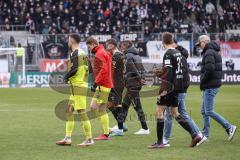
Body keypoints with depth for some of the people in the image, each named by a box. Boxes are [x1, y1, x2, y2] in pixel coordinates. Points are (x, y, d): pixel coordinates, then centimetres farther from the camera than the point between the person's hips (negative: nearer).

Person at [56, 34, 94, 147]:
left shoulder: (75, 53, -12)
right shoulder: (83, 53, 16)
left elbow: (74, 69, -21)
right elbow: (87, 69, 18)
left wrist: (66, 77, -4)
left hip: (78, 86, -10)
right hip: (83, 84, 10)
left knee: (81, 112, -8)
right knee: (69, 110, 12)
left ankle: (89, 139, -8)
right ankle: (68, 138, 12)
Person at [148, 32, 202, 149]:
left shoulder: (168, 54, -13)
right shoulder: (178, 53, 12)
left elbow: (168, 72, -20)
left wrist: (164, 89, -21)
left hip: (169, 87, -8)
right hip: (177, 87, 8)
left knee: (159, 111, -2)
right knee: (174, 112, 14)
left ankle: (160, 142, -3)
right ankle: (194, 135, 7)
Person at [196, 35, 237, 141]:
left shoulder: (209, 53, -13)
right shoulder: (215, 52, 19)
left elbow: (209, 69, -25)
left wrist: (202, 81, -12)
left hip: (210, 86, -10)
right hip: (215, 84, 10)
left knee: (209, 112, -10)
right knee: (204, 111, 11)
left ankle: (229, 127, -9)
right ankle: (205, 135, 12)